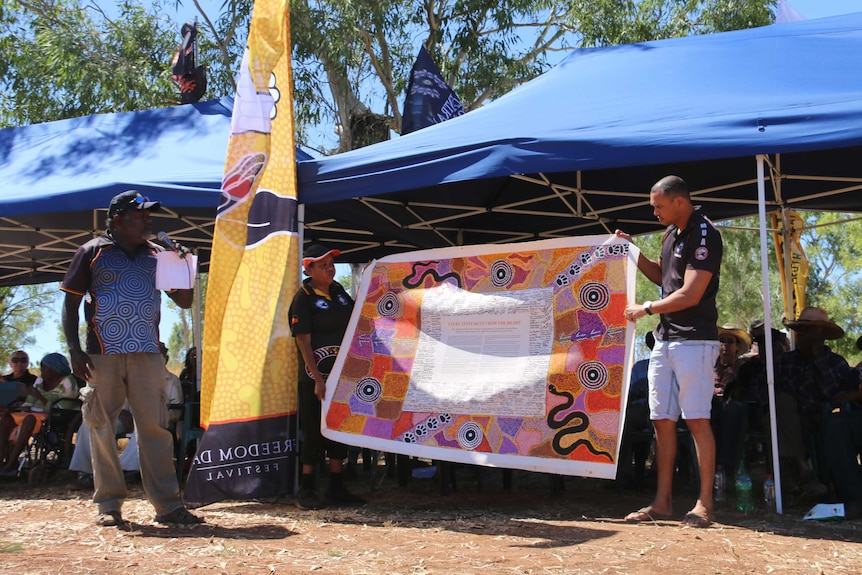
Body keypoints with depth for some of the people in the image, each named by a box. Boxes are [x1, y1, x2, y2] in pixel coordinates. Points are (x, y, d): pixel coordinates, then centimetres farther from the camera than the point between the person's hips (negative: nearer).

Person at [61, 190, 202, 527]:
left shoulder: (156, 255, 13)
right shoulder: (93, 252, 4)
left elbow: (184, 301, 15)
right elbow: (70, 302, 3)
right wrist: (75, 351, -6)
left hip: (147, 353, 3)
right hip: (103, 354, -2)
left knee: (155, 426, 0)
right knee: (102, 427, 1)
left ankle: (167, 505, 3)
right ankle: (108, 505, 11)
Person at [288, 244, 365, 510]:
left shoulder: (338, 290, 10)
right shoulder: (303, 298, -11)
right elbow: (304, 342, -15)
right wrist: (318, 379, -20)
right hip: (315, 377, -7)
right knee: (315, 431, -2)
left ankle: (336, 488, 19)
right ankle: (306, 489, 9)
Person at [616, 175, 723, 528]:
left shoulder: (704, 236, -13)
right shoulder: (671, 233, 16)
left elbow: (690, 295, -19)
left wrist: (646, 309, -10)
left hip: (694, 338, -9)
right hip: (665, 337, 9)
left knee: (697, 420, -8)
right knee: (662, 420, 7)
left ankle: (704, 503, -2)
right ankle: (663, 502, 12)